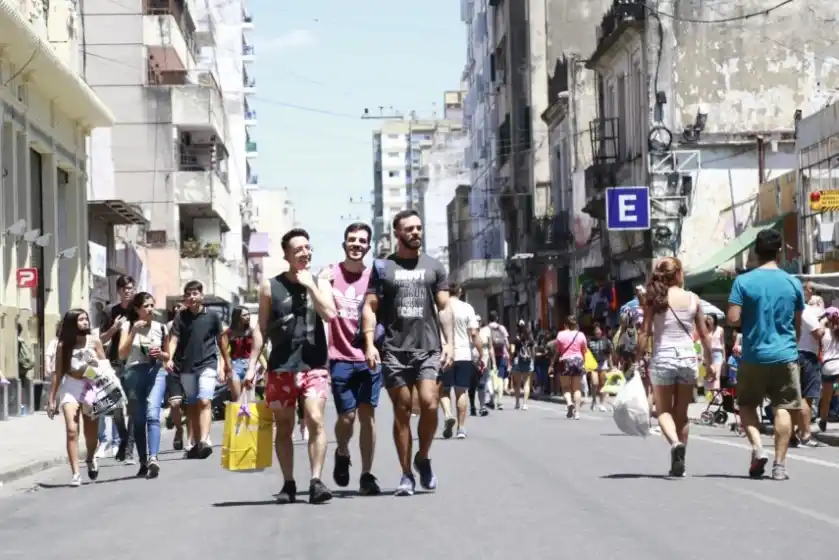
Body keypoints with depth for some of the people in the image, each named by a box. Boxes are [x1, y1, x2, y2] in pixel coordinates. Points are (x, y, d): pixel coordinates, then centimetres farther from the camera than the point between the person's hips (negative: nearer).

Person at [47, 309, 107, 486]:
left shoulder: (94, 342, -3)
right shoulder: (63, 346, -4)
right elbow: (58, 373, 1)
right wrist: (51, 400, 1)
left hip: (92, 387, 1)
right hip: (70, 388, -1)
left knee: (91, 433, 9)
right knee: (72, 430, -16)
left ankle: (91, 459, 41)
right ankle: (75, 473, -16)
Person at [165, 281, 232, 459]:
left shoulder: (212, 316, 0)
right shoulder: (181, 317, 3)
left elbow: (221, 339, 10)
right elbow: (174, 338, -6)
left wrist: (227, 363, 17)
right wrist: (170, 358, -24)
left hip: (207, 364, -3)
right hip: (186, 366, 3)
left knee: (204, 402, -18)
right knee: (191, 407, 11)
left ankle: (204, 441, -30)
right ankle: (193, 444, 20)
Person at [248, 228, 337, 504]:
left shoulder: (319, 282, 6)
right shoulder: (270, 286, 4)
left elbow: (330, 314, -11)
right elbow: (262, 328, 7)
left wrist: (310, 285, -12)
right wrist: (253, 364, 1)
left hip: (314, 365, -1)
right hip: (280, 366, 1)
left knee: (315, 420, -15)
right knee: (284, 427, 7)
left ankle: (316, 481, -15)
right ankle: (288, 483, 16)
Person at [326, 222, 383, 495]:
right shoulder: (330, 274, 2)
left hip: (368, 358, 1)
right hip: (340, 358, -1)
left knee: (367, 415, -1)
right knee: (347, 416, -2)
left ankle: (367, 475, 5)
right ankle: (342, 453, 30)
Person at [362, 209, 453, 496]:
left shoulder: (433, 266, 12)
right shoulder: (383, 268, 8)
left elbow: (444, 308, 11)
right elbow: (370, 308, 4)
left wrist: (449, 343, 0)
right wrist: (370, 344, -8)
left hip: (428, 347, 0)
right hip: (394, 350, 0)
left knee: (429, 403, -14)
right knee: (402, 411, 2)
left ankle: (423, 458, 10)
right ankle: (406, 475, 8)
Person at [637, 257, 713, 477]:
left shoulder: (653, 299, -3)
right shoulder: (693, 298, 2)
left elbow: (645, 333, -7)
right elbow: (704, 335, 6)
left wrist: (637, 360, 0)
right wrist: (710, 363, 16)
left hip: (662, 358, -2)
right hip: (688, 359, 2)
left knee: (664, 411, 7)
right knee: (682, 413, 12)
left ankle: (675, 443, -22)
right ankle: (679, 464, 13)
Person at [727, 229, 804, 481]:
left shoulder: (743, 281, -7)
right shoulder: (793, 283, 1)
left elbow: (733, 319, -12)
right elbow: (798, 324, 9)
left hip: (754, 356, -1)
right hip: (785, 355, 1)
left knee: (747, 404, 14)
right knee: (783, 408, 4)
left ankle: (757, 448, -5)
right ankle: (779, 464, 1)